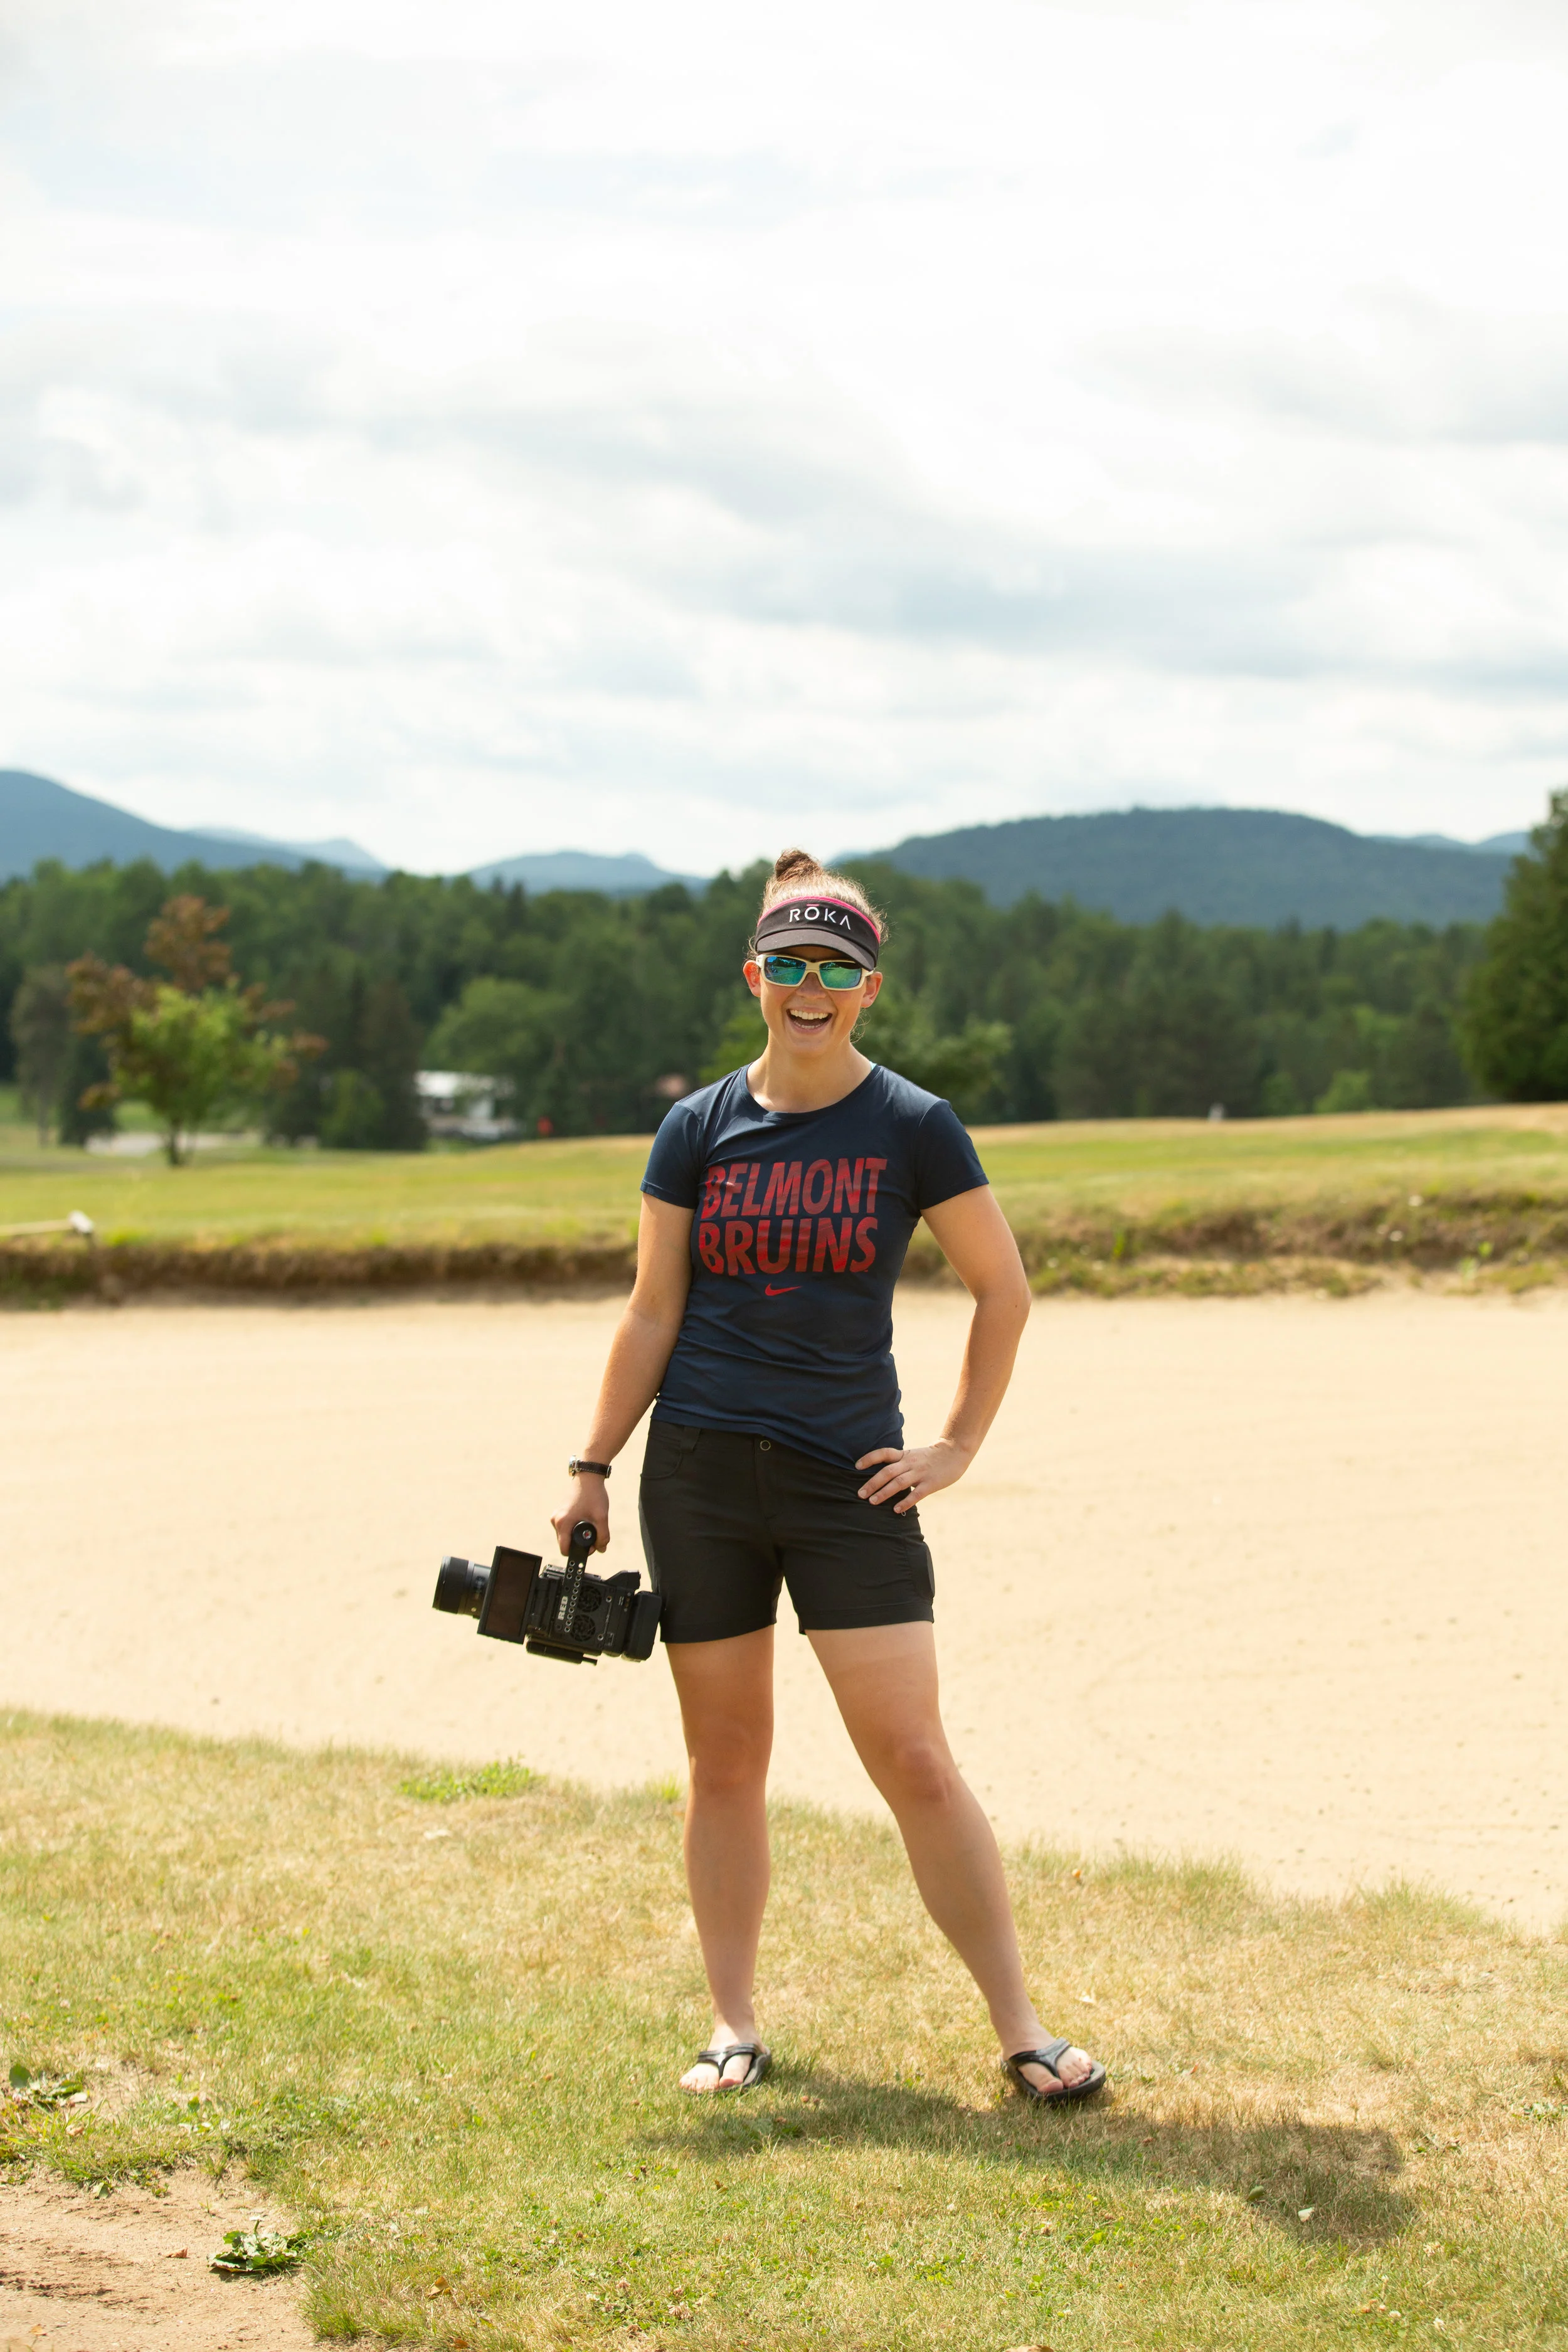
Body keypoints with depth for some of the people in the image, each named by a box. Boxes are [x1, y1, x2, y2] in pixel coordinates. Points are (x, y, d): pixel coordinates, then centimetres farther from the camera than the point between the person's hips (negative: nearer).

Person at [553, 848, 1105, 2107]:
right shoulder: (698, 1130, 4)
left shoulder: (914, 1128, -1)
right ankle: (735, 2026, 17)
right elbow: (652, 1313, 9)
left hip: (851, 1481, -2)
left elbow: (1004, 1289, 6)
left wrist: (959, 1448, 1)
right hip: (702, 1479, 2)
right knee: (726, 1759, 7)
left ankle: (1022, 2028, -1)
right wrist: (593, 1467, 5)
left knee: (914, 1760, -6)